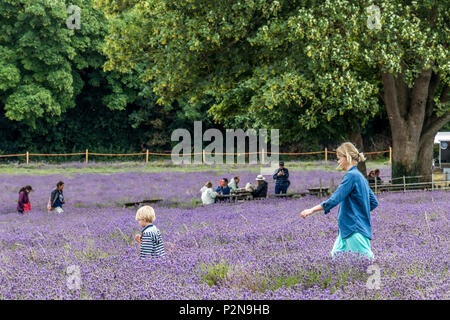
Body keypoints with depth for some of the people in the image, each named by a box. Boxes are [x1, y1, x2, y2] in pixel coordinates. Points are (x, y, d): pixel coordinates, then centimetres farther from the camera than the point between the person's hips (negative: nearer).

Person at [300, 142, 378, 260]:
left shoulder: (351, 176, -15)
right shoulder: (360, 176, 15)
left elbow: (334, 199, -21)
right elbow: (374, 202, 18)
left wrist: (312, 210, -18)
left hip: (355, 229, -10)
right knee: (336, 255, 11)